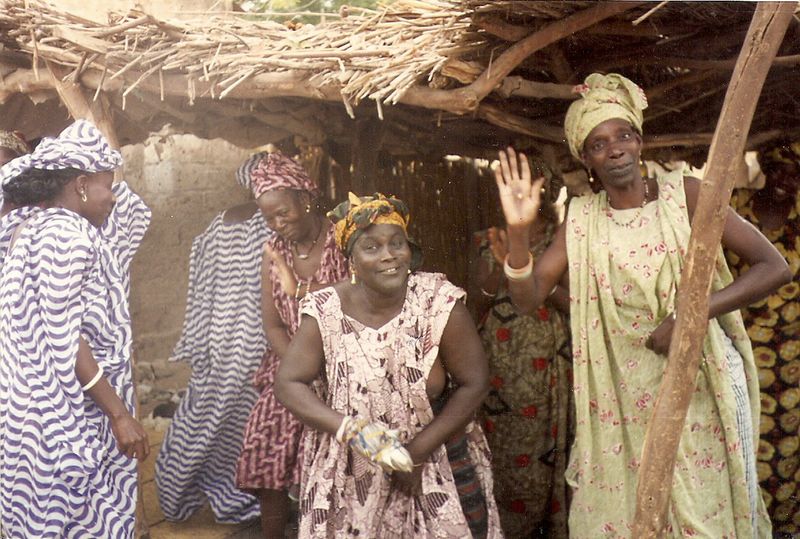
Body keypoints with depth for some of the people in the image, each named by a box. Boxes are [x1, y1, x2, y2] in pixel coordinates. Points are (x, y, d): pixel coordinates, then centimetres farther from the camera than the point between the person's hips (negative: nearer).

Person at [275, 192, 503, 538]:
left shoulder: (439, 302, -16)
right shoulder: (327, 312, -12)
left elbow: (473, 383, -11)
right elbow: (288, 384, -10)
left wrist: (416, 452, -14)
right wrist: (351, 429, -24)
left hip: (440, 464, 0)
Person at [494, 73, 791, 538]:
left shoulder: (684, 195, -7)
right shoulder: (582, 219, 2)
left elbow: (774, 266, -9)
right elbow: (528, 299, -2)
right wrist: (519, 230, -17)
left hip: (699, 385, -2)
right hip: (622, 396, 2)